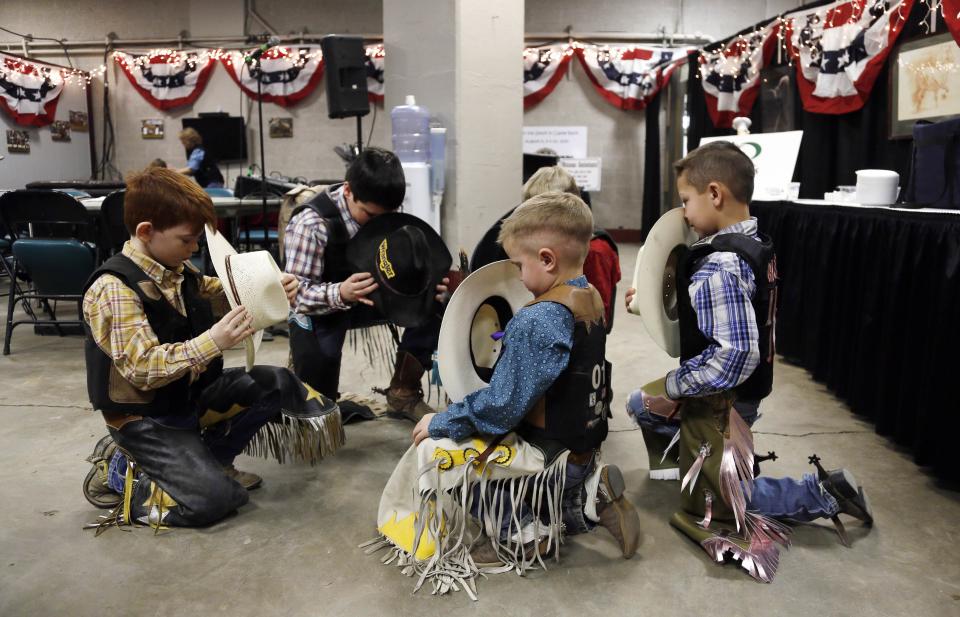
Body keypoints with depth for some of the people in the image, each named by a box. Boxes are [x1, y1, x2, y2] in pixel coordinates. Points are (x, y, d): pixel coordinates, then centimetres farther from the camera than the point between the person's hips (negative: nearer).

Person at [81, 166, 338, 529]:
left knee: (275, 383, 2)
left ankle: (206, 461, 10)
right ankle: (117, 474, 6)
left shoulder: (177, 270, 0)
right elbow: (142, 367, -30)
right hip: (144, 417, -8)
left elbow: (220, 292, 14)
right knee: (213, 499, -17)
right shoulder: (114, 290, -24)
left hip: (191, 393, 8)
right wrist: (211, 342, -41)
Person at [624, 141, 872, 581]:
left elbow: (734, 357, -33)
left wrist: (671, 387, -20)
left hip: (720, 401, -8)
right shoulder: (755, 245, 1)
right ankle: (732, 458, 22)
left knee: (708, 508, 11)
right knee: (640, 406, 24)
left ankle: (820, 494, 7)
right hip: (738, 393, 8)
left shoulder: (718, 266, -28)